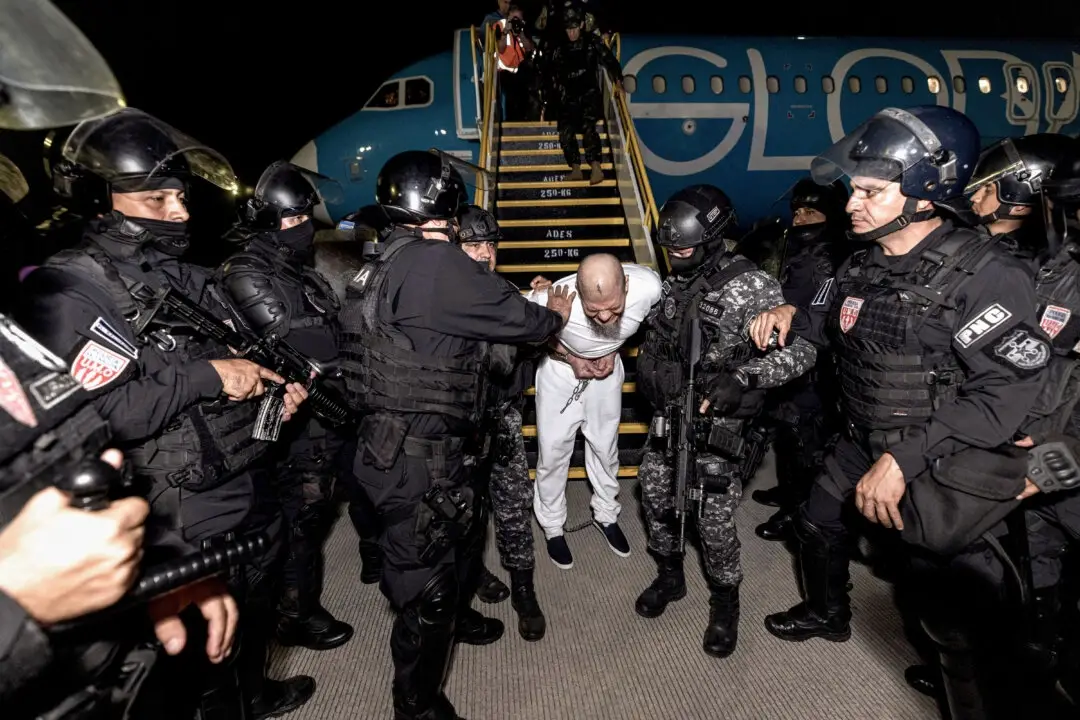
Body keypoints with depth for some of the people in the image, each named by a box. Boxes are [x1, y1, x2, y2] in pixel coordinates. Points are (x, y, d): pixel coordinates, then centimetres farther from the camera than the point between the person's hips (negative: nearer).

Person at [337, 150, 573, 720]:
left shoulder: (385, 264, 10)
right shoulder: (434, 262, -21)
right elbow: (512, 317, -13)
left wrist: (530, 310, 16)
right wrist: (554, 315, 7)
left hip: (408, 446, 10)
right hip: (416, 457, -10)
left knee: (463, 528, 29)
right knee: (424, 578, 6)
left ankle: (448, 616, 56)